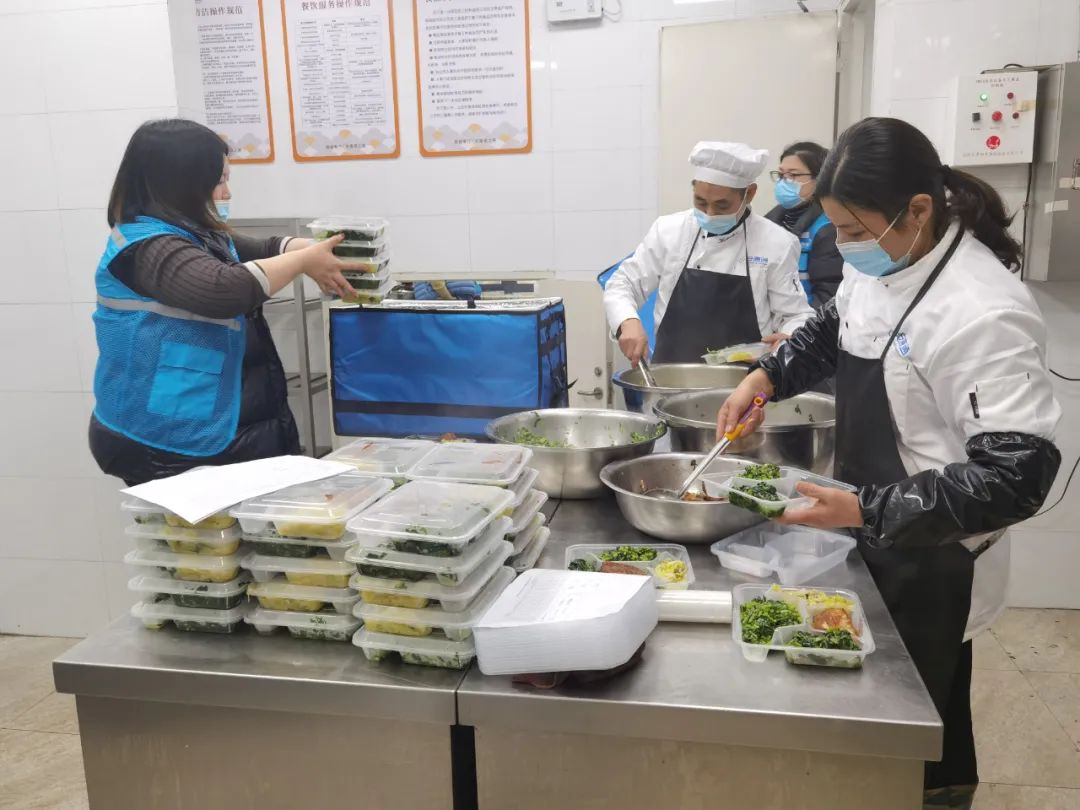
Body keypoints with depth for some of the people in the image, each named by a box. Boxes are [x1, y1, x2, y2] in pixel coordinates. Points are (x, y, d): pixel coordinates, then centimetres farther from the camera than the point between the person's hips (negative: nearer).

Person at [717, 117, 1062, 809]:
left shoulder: (984, 312, -28)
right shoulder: (881, 262, -1)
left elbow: (1017, 476, -28)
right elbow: (835, 331, 19)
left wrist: (866, 510, -29)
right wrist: (767, 377, 3)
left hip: (933, 563, -8)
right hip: (879, 539, 8)